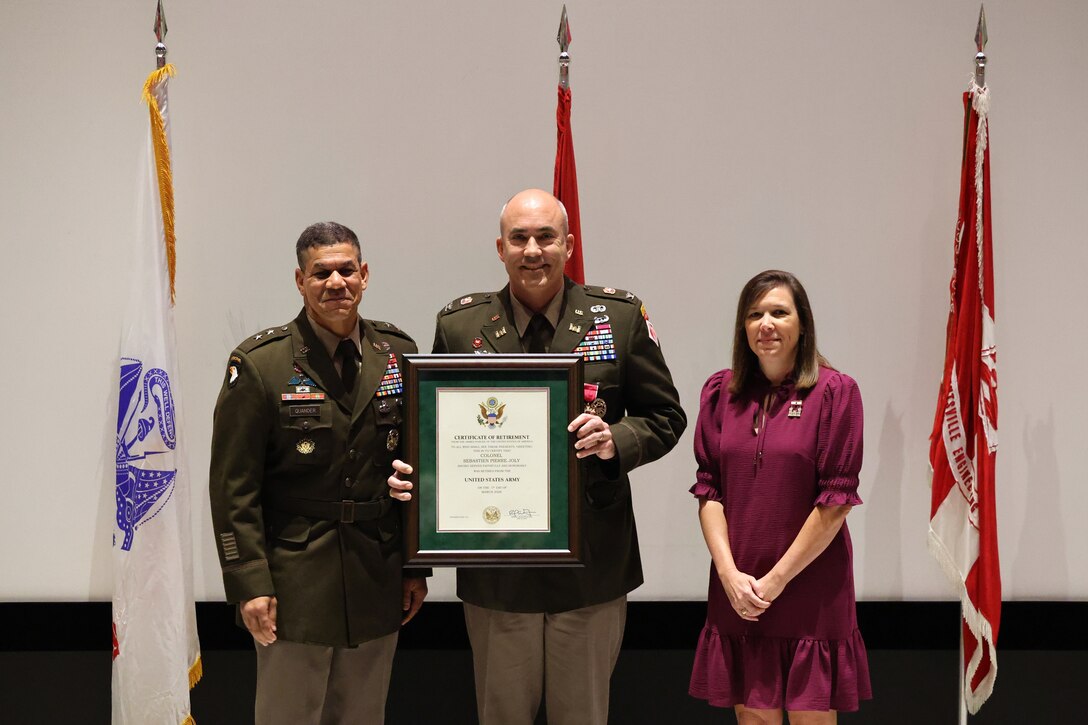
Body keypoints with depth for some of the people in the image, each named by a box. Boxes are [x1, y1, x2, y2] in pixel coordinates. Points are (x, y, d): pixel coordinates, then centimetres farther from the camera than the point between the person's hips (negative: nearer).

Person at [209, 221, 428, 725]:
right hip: (295, 585, -3)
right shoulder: (259, 364, -8)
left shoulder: (397, 354, 4)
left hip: (379, 584, 4)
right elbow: (233, 487, -8)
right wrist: (249, 585, -12)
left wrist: (417, 567, 8)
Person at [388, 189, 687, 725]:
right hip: (496, 570, 1)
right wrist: (411, 473, -12)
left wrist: (615, 440, -16)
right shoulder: (458, 325, 1)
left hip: (591, 564, 0)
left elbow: (664, 416, 4)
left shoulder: (621, 317, 0)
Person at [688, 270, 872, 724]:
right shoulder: (721, 392, 6)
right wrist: (730, 574, -7)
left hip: (811, 590, -3)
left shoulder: (834, 392, -5)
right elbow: (708, 490, 4)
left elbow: (836, 501, -9)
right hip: (737, 594, 3)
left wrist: (776, 580, -10)